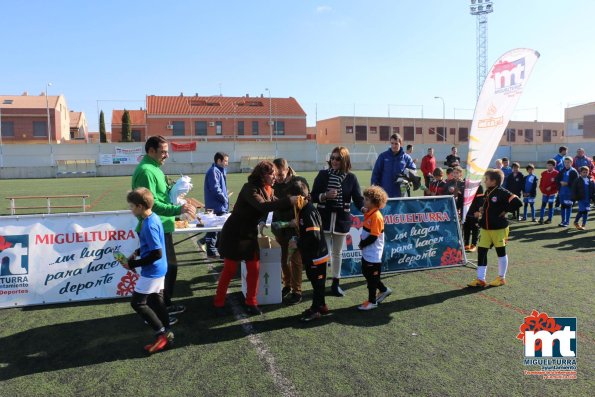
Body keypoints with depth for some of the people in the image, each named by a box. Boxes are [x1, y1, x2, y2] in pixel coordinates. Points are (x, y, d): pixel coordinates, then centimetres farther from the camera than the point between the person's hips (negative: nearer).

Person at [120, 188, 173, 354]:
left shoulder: (149, 225, -24)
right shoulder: (153, 218, 4)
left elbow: (157, 253, -25)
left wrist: (133, 264, -17)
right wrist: (137, 253, 7)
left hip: (152, 272, -9)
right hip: (159, 270, 9)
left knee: (137, 303, 2)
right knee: (156, 301, 16)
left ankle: (162, 333, 6)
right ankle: (166, 335, 24)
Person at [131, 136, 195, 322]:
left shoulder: (154, 168, 14)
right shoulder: (146, 171, -18)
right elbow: (151, 203, -26)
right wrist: (178, 209, -31)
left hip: (162, 229, 11)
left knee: (170, 267, 19)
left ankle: (166, 304, 34)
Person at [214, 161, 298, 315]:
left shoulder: (267, 190, 3)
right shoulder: (250, 188, -23)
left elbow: (277, 204, -1)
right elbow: (263, 206, -37)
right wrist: (292, 200, -38)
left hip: (250, 234, 7)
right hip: (234, 234, -7)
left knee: (254, 269, 5)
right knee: (230, 270, 2)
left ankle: (251, 302, 19)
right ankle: (219, 303, 16)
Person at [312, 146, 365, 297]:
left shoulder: (351, 177, -2)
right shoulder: (323, 174, -2)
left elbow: (358, 198, -8)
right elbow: (313, 196, -2)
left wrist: (364, 208, -29)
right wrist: (325, 195, -20)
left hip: (341, 219, 1)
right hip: (324, 219, -1)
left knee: (337, 252, 14)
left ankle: (336, 283, 26)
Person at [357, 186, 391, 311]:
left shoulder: (376, 216, -21)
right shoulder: (369, 213, 7)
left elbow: (373, 236, -23)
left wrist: (362, 244, -13)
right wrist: (362, 243, 1)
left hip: (373, 253, -9)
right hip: (367, 252, 9)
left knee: (372, 276, 3)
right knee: (366, 273, 19)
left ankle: (372, 301, 16)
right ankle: (384, 290, 34)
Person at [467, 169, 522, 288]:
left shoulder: (502, 192, -15)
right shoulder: (487, 192, 9)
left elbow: (518, 202, -21)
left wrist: (505, 211, -14)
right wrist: (481, 211, 7)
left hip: (499, 228, -7)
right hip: (485, 228, 7)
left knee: (501, 252, 9)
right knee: (481, 251, 3)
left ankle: (501, 278, 23)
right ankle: (480, 279, 9)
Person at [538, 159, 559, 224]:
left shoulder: (556, 173, -7)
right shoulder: (544, 173, 5)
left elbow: (557, 183, -9)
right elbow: (541, 182, 8)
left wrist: (551, 187, -18)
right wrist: (542, 188, -4)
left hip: (552, 192, -3)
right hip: (544, 192, 3)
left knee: (550, 205, 5)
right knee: (543, 205, 0)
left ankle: (549, 219, 14)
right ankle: (541, 218, 1)